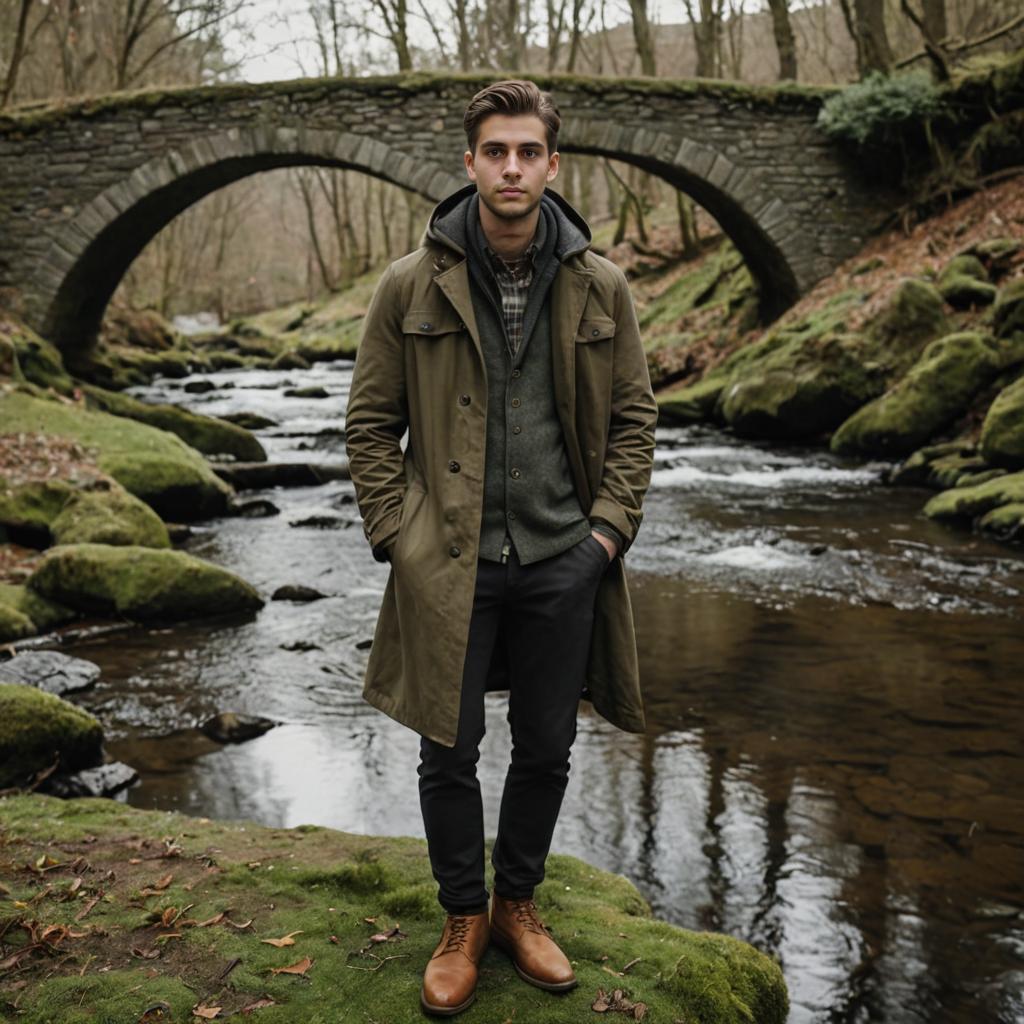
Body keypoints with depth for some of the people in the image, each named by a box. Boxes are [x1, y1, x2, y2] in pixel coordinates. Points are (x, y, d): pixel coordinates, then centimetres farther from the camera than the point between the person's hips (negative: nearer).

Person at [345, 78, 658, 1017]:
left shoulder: (600, 286, 1)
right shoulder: (412, 285, -4)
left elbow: (633, 416, 9)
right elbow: (371, 423, 2)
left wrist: (611, 526, 0)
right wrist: (397, 536, -5)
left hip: (563, 562, 2)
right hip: (451, 562, -1)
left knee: (546, 751, 14)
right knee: (450, 754, 8)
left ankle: (519, 905, 36)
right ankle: (463, 920, 29)